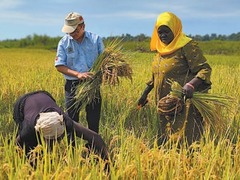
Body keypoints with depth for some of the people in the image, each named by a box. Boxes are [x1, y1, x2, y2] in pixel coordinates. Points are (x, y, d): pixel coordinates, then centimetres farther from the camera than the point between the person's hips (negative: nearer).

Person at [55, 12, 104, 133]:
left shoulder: (96, 39, 1)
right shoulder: (64, 42, 0)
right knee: (72, 119, 6)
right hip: (73, 85, 0)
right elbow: (59, 66, -4)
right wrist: (77, 74, -19)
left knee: (94, 119, 8)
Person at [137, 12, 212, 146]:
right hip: (165, 106, 8)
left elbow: (205, 69, -17)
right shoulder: (161, 48, 12)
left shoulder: (188, 46, -12)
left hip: (184, 105, -7)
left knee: (184, 142, -4)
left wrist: (192, 85, -34)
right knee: (166, 141, 13)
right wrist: (145, 93, 21)